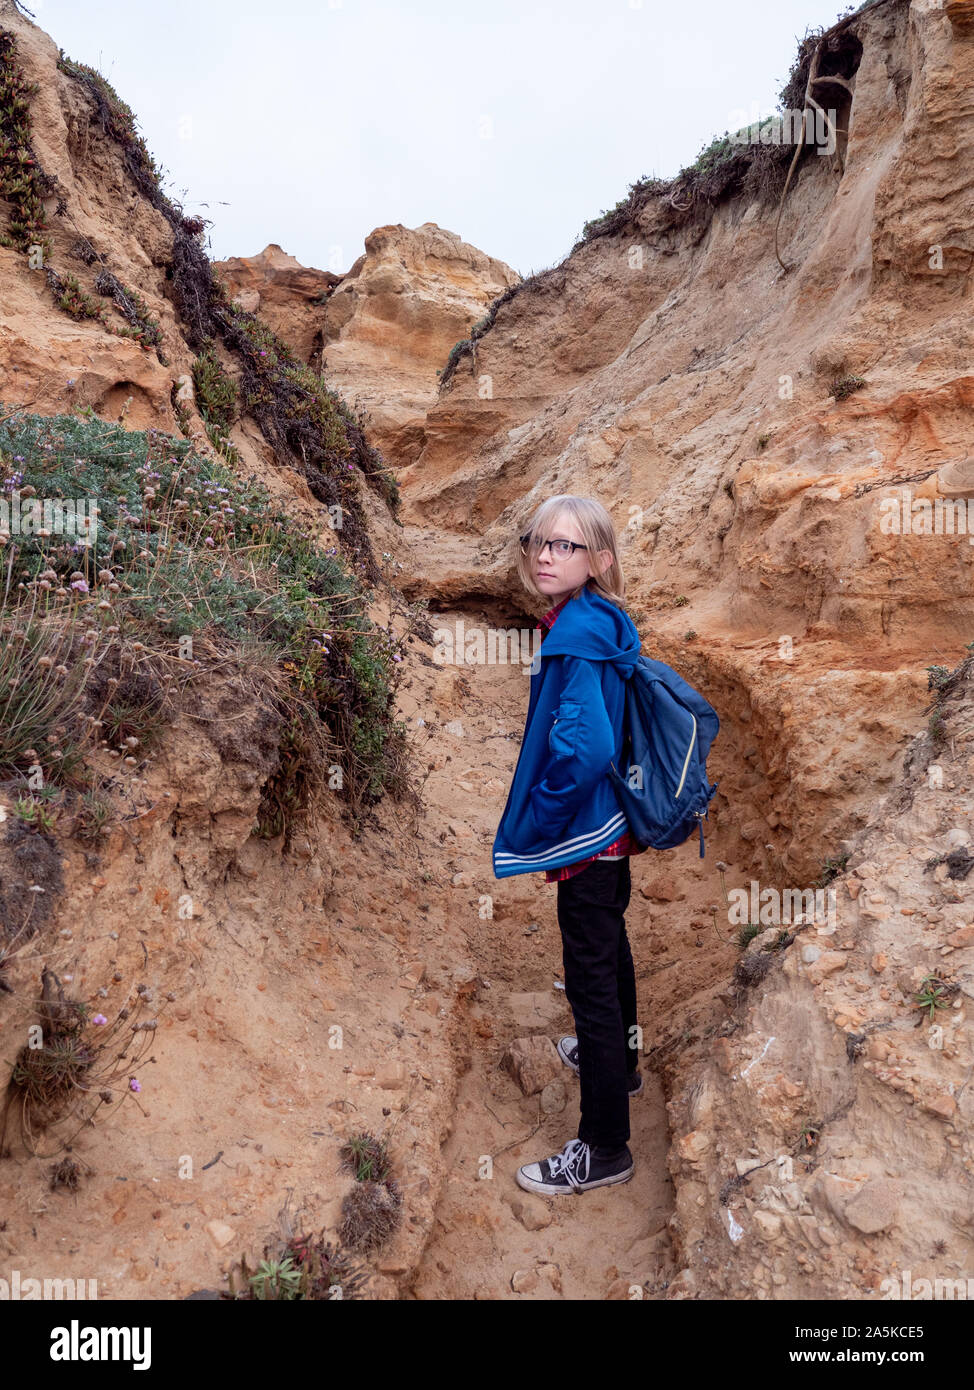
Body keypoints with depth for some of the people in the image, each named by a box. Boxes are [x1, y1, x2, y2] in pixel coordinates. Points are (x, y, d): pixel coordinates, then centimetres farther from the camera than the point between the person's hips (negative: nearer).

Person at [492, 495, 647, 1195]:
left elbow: (584, 748, -34)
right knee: (610, 947, 27)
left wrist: (533, 827, -20)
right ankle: (619, 1058, 51)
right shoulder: (601, 624, 5)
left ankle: (605, 1147, 15)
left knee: (591, 977, 0)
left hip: (585, 835, -10)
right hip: (612, 823, 10)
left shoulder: (576, 634, -24)